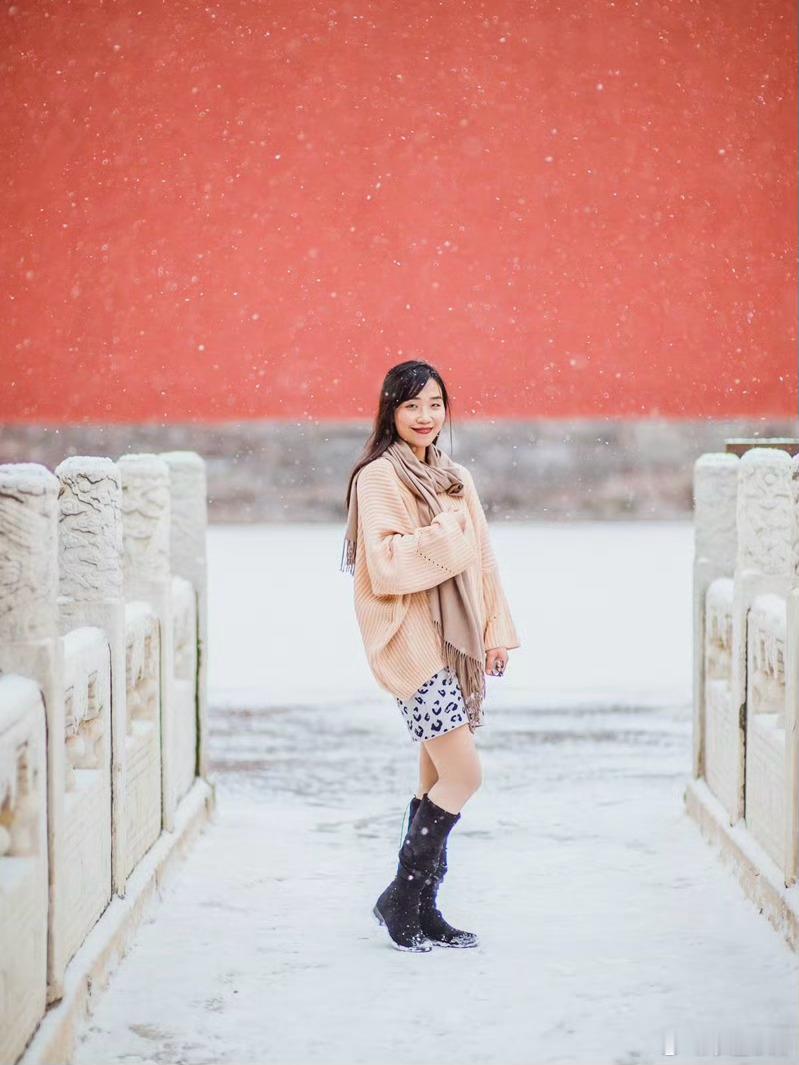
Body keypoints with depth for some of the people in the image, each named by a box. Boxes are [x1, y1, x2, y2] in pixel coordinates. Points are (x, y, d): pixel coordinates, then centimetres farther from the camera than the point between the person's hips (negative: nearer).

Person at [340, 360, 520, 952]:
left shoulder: (456, 479, 15)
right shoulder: (379, 478, -7)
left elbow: (482, 558, 17)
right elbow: (385, 565, -17)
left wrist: (495, 631, 11)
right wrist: (445, 535, -17)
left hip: (457, 642, 7)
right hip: (413, 644, -7)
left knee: (438, 781, 9)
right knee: (464, 775, -12)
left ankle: (422, 912, 15)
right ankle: (401, 899, 0)